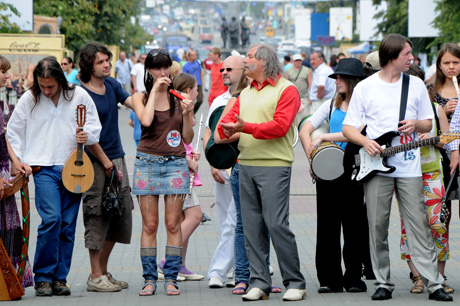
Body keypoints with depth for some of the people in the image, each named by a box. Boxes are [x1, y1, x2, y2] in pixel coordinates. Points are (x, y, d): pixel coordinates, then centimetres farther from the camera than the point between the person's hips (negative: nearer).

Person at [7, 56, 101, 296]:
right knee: (51, 218, -16)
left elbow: (95, 126, 13)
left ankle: (60, 278, 11)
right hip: (44, 168, -2)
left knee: (68, 225, 2)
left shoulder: (79, 96, 4)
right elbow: (13, 132, 11)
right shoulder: (29, 100, 2)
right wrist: (19, 161, 3)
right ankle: (42, 277, -7)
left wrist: (88, 135, -9)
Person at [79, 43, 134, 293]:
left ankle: (103, 271, 19)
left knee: (123, 212, 9)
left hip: (117, 159, 8)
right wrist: (106, 164, -11)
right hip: (96, 162, -8)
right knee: (98, 217, -4)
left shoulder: (112, 84, 10)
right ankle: (96, 277, 4)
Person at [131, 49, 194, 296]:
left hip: (175, 164, 1)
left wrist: (187, 115, -9)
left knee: (173, 224, 0)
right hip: (147, 163, -1)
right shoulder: (141, 97, 5)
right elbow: (146, 120, -17)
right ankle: (149, 278, 6)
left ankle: (171, 278, 6)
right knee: (149, 225, 0)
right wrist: (155, 91, -10)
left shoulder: (180, 98, 8)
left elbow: (188, 138, 7)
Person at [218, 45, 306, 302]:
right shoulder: (245, 93, 21)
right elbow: (230, 118, 15)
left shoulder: (286, 90, -4)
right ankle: (259, 283, 11)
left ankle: (295, 283, -2)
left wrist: (246, 127, -22)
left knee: (276, 224, -11)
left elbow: (280, 125, -15)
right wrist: (227, 129, -9)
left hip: (274, 165, -7)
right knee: (252, 227, 6)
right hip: (246, 165, 7)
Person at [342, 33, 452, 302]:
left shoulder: (416, 85, 10)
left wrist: (416, 124, -6)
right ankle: (384, 283, 9)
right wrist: (365, 141, -14)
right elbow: (348, 127, 5)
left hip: (409, 166, 1)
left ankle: (434, 283, -3)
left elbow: (428, 123, 16)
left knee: (419, 226, -3)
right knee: (378, 227, 0)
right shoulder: (365, 87, 4)